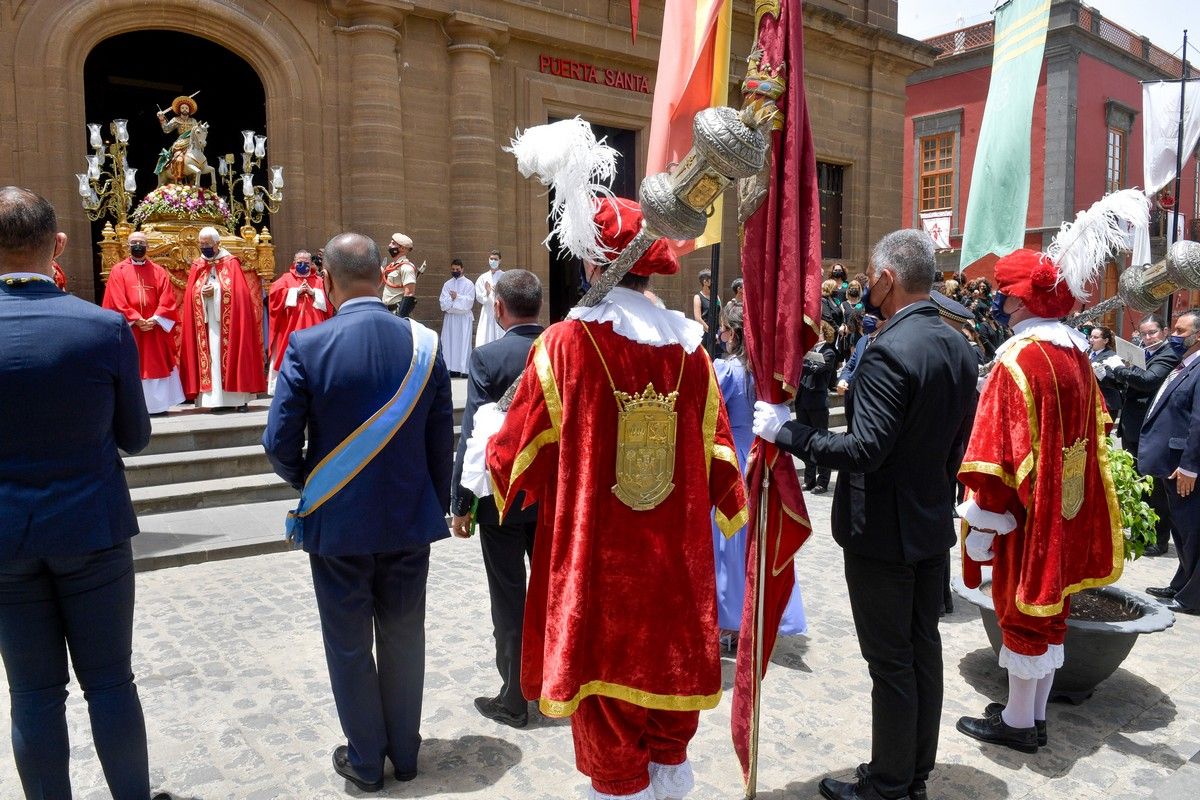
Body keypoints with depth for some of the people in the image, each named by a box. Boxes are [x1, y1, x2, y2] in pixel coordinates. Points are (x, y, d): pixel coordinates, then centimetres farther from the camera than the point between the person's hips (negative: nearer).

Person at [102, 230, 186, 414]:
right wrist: (136, 320, -14)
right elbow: (117, 301, -4)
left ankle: (157, 403, 11)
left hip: (154, 328, 2)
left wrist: (155, 319, -13)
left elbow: (168, 300, 1)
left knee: (156, 366, 4)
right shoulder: (118, 270, 5)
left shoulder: (158, 271, 10)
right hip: (128, 328, -2)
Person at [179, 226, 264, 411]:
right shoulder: (197, 266, 13)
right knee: (210, 356, -1)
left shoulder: (231, 263, 2)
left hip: (227, 321, -3)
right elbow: (191, 294, 8)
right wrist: (202, 293, -12)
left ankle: (238, 398, 1)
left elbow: (238, 291, -7)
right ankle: (214, 398, -1)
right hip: (205, 321, 3)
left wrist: (216, 290, -15)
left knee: (230, 354, -2)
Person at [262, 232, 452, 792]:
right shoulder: (423, 343, -7)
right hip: (410, 518, 3)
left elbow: (280, 443, -11)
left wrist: (308, 483, 10)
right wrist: (435, 505, 11)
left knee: (349, 645, 15)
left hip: (337, 521, -2)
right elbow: (442, 442, -2)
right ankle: (404, 751, 34)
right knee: (403, 637, 18)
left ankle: (365, 760, 30)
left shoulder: (307, 346, -14)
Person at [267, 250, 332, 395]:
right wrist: (296, 292, -10)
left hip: (313, 329, 1)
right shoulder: (286, 278, 11)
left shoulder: (319, 281, 15)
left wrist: (313, 293, -10)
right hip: (290, 328, -1)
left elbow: (328, 301, 2)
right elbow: (274, 294, -6)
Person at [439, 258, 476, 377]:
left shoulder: (469, 284, 3)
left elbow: (469, 302, -8)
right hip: (449, 317, 3)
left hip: (463, 318, -3)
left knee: (463, 342, -5)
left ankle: (464, 369, -6)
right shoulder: (447, 284, 12)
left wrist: (457, 297, -12)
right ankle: (452, 368, 3)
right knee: (449, 342, 0)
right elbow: (442, 302, 2)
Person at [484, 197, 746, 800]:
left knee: (603, 663, 15)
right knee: (669, 655, 21)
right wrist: (733, 509, 19)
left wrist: (488, 442, 12)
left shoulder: (565, 343, -16)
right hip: (676, 554, 4)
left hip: (593, 556, -3)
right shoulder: (688, 347, -5)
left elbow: (514, 452, -9)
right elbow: (716, 450, 2)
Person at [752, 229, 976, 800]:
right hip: (933, 523, 9)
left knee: (891, 661, 5)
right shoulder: (958, 347, 5)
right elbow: (956, 438, 12)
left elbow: (863, 450, -28)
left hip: (883, 531, -9)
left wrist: (785, 431, -20)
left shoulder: (889, 352, -23)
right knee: (923, 647, 18)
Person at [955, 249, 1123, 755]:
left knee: (1022, 607, 4)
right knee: (1049, 604, 16)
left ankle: (1017, 722, 18)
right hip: (1068, 508, 8)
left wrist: (981, 523, -17)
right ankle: (1035, 713, 30)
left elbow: (998, 451, -22)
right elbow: (1093, 433, 15)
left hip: (1029, 509, -8)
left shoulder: (1019, 361, -20)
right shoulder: (1076, 355, 6)